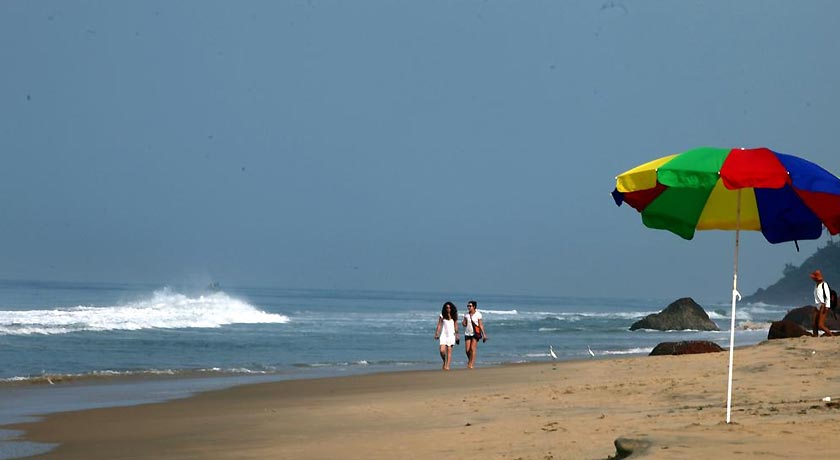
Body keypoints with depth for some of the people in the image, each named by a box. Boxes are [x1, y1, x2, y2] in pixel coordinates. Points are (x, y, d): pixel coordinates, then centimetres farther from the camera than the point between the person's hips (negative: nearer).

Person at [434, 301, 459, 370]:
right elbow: (439, 325, 2)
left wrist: (457, 335, 11)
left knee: (449, 351, -4)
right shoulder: (442, 316, 2)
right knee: (442, 350, -11)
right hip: (443, 334, -1)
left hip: (451, 334, 1)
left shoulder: (454, 316, 6)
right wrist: (437, 334, -5)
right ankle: (444, 362, 16)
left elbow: (456, 326, 11)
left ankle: (447, 366, -3)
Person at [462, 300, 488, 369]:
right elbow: (464, 324, 12)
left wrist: (484, 334, -6)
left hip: (475, 333, -4)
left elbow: (481, 325, -3)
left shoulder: (478, 314, -5)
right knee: (467, 350, 1)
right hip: (467, 333, 4)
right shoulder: (466, 314, 6)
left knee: (473, 348, -11)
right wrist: (463, 323, -12)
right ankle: (470, 360, 25)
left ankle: (471, 364, -9)